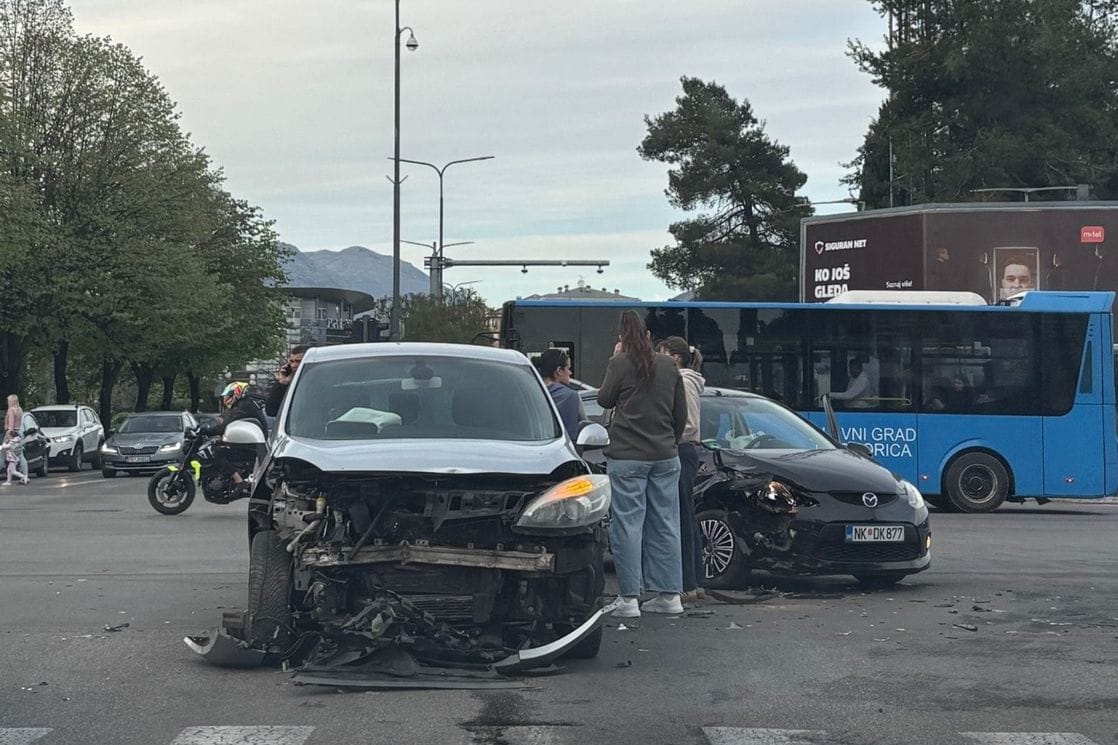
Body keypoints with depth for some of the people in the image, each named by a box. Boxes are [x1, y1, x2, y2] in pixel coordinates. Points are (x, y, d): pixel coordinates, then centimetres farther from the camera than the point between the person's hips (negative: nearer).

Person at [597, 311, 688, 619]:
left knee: (627, 524, -2)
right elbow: (681, 414, 12)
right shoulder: (668, 366, 8)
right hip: (665, 456, 5)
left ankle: (629, 598, -3)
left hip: (627, 457, -5)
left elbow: (604, 400, 6)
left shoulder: (621, 364, -7)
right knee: (664, 524, 9)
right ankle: (669, 595, 12)